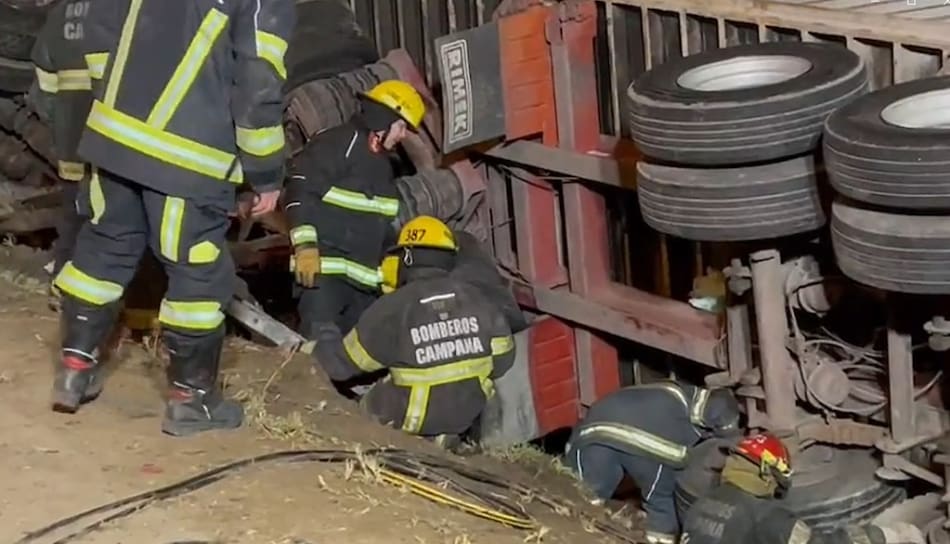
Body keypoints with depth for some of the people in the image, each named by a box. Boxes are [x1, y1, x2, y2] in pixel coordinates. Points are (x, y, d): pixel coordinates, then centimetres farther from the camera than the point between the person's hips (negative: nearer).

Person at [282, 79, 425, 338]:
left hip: (365, 277, 9)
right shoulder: (335, 144, -9)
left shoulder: (382, 162, 21)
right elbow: (300, 192, -17)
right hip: (325, 271, -9)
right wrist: (305, 246, -24)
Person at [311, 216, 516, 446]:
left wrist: (326, 335, 18)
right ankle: (442, 435, 5)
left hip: (416, 418, -4)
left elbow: (339, 364, -5)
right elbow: (502, 359, 1)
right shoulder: (475, 299, -3)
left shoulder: (392, 309, -13)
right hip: (468, 414, 4)